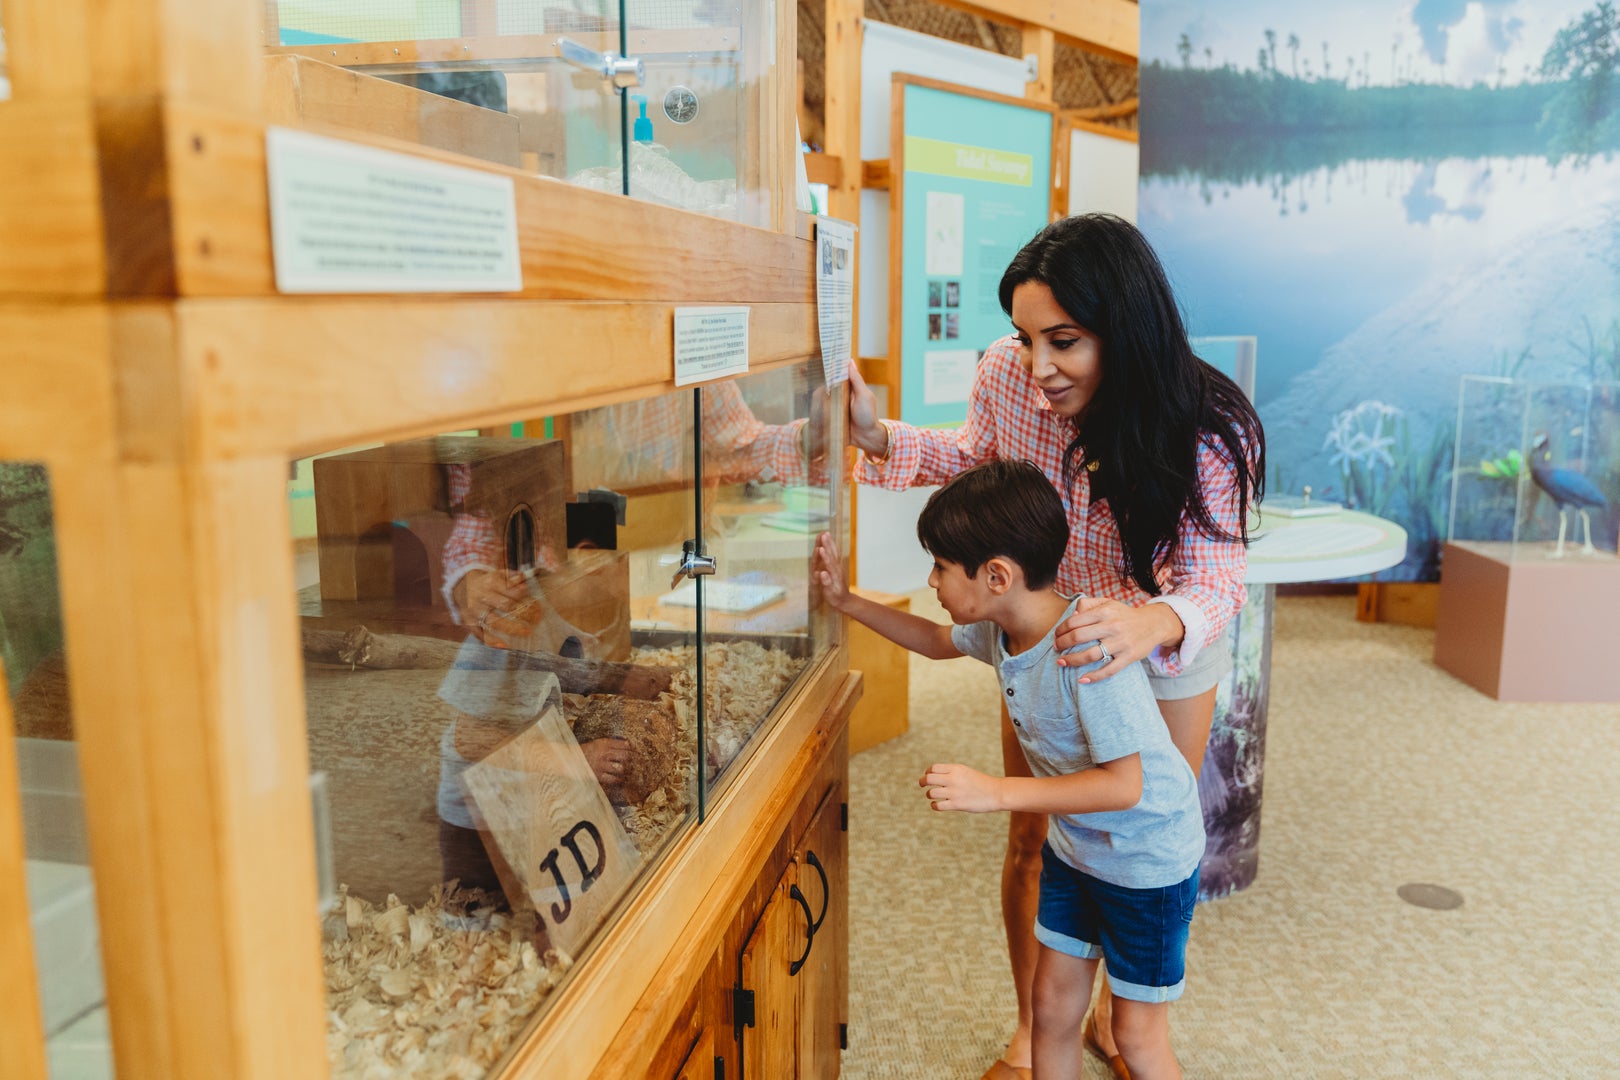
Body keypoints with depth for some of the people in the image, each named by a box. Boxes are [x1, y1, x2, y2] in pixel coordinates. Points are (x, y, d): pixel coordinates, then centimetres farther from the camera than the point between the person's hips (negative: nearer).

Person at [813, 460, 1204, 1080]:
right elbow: (938, 641, 14)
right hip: (1073, 845, 8)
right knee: (1052, 1005, 17)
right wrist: (847, 602, 7)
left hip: (1148, 859, -7)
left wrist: (995, 793, -38)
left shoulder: (1086, 650, -35)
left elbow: (1123, 784, -35)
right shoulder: (1001, 628, -9)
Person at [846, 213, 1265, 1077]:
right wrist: (881, 441, -21)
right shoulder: (1007, 375, -25)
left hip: (1170, 647, -1)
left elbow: (1215, 581, -34)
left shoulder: (1209, 431, -33)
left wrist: (1157, 621, -57)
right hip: (1046, 633, 2)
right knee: (1032, 841, 9)